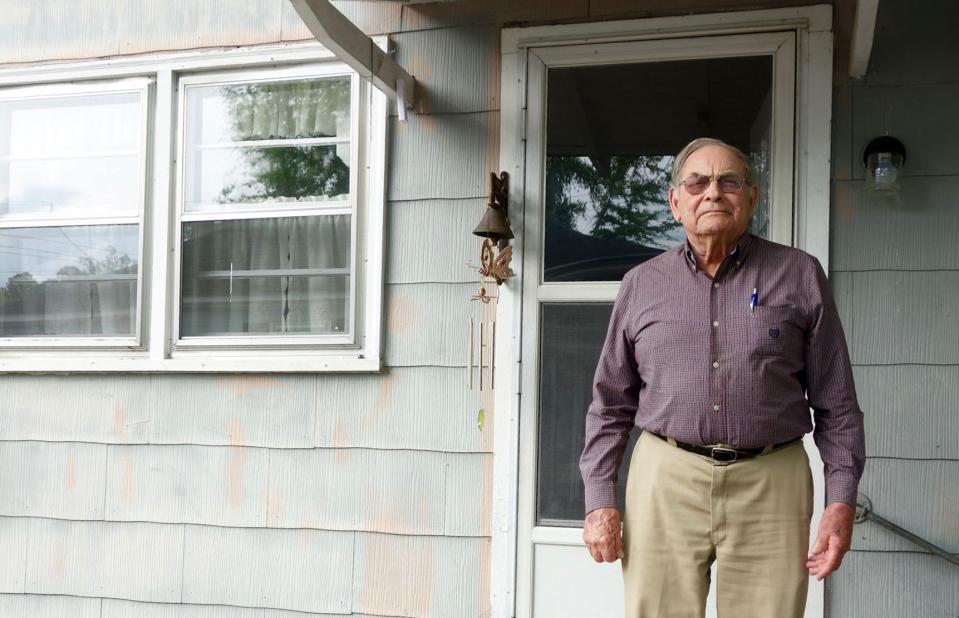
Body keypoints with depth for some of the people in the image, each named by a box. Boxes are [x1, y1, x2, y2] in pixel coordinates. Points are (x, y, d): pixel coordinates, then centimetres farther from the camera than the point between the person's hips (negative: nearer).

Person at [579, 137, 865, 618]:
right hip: (665, 481, 1)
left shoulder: (799, 275, 6)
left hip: (770, 485, -1)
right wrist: (599, 500, 4)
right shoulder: (642, 284, 9)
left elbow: (836, 402, 5)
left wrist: (841, 500, -2)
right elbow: (610, 405, 11)